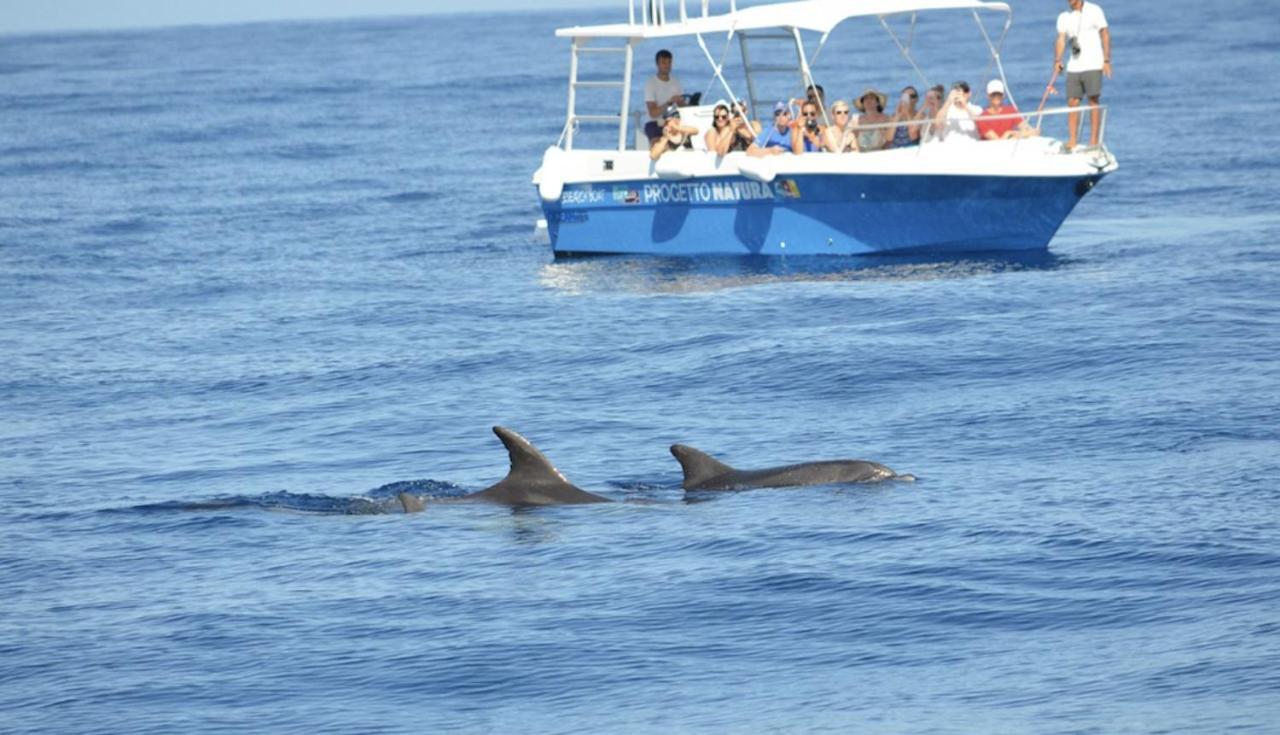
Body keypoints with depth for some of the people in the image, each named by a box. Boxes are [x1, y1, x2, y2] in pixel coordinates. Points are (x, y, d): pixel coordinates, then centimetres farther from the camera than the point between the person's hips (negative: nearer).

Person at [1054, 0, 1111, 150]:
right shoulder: (1064, 17, 11)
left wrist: (1106, 60, -9)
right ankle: (1072, 140, 3)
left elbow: (1105, 35, -1)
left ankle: (1094, 141, -3)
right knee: (1072, 102, 0)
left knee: (1093, 101, -5)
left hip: (1092, 65, -4)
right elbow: (1061, 40, 3)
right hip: (1073, 67, 4)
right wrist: (1057, 60, -14)